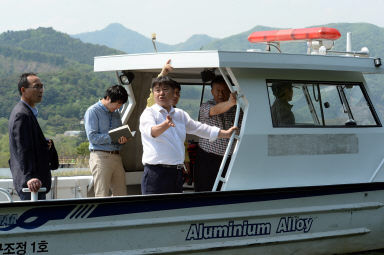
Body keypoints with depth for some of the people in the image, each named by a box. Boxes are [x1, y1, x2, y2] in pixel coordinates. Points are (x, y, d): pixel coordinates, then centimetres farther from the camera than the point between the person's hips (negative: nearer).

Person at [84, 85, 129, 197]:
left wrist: (122, 139, -1)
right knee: (102, 196, -10)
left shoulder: (116, 113, 20)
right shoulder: (93, 111, -2)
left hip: (116, 156, 7)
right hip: (100, 156, -7)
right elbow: (92, 136, -11)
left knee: (121, 194, 1)